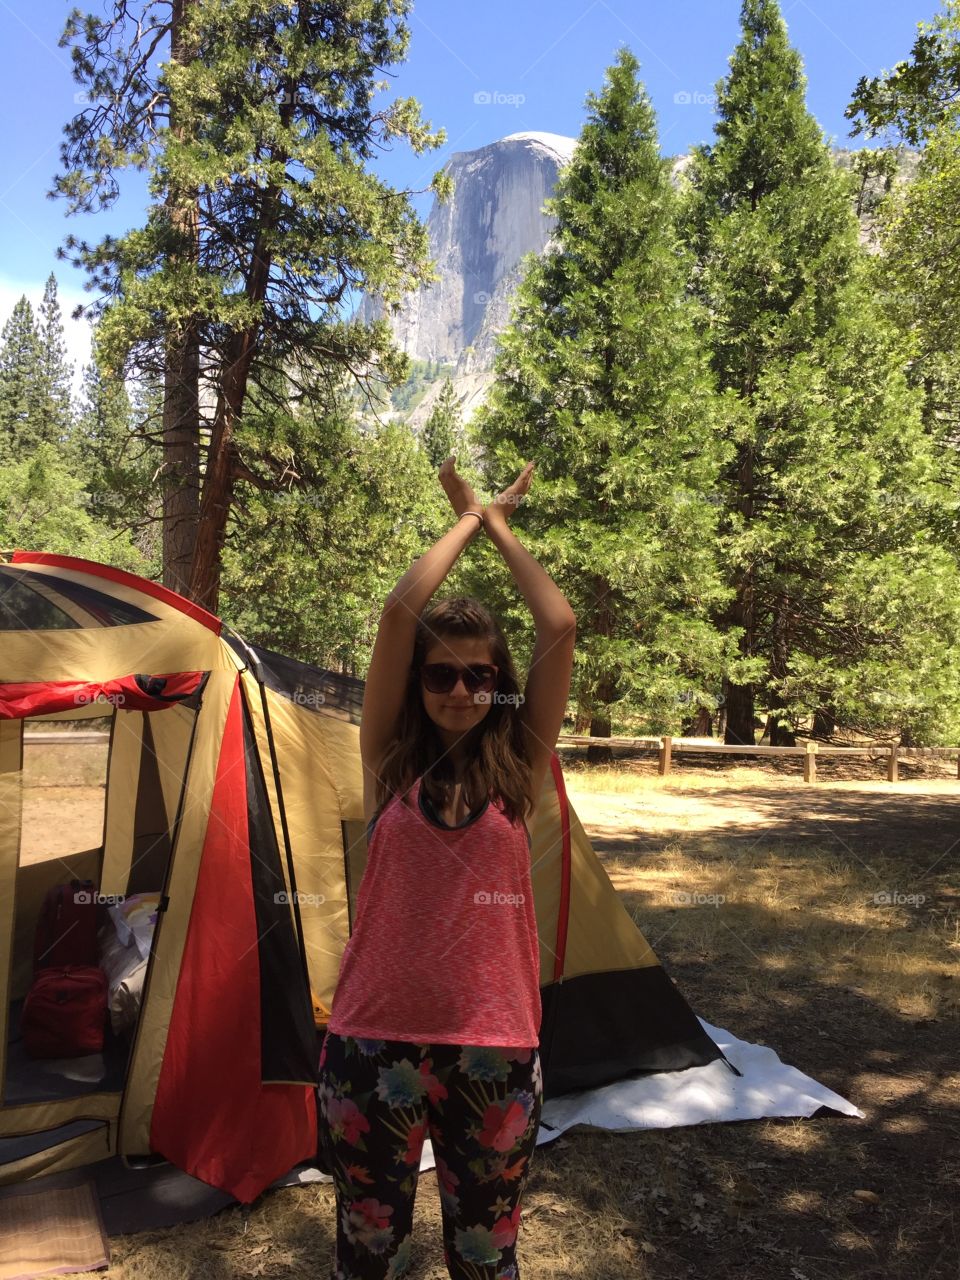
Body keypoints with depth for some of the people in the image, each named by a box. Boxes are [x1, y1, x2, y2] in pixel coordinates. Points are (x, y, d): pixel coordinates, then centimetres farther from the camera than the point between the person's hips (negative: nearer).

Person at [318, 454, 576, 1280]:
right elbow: (398, 612, -13)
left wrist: (502, 528, 1)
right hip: (377, 1041, 0)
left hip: (496, 1048, 0)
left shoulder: (518, 767, -1)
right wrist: (466, 521, -2)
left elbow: (560, 626, -10)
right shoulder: (391, 761, -2)